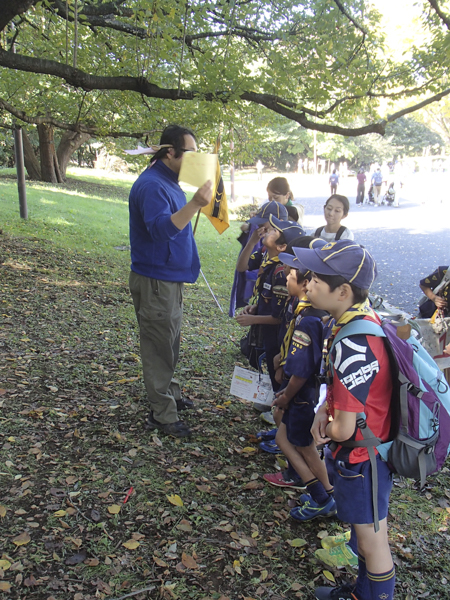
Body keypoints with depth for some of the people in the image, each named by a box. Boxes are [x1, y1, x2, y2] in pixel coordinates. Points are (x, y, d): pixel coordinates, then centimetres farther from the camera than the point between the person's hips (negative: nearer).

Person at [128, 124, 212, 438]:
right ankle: (163, 415, 10)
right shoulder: (151, 185, -20)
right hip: (155, 280, -10)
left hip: (171, 278, 10)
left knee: (170, 344, 22)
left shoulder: (169, 182, 14)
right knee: (160, 347, -1)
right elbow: (161, 228, -37)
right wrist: (195, 204, -46)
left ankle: (171, 395, 38)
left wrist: (198, 203, 20)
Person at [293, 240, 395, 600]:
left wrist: (326, 429, -6)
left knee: (372, 543, 13)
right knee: (368, 536, 28)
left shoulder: (352, 346, -33)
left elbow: (343, 429, -27)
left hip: (362, 458, -10)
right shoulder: (365, 315, -4)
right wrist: (324, 409, -2)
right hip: (372, 445, 10)